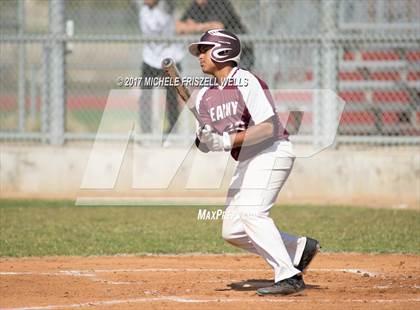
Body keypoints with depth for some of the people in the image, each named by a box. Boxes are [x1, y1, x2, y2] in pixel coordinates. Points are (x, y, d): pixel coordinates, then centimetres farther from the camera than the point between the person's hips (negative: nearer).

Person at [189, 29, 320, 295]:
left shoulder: (246, 82, -13)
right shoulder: (205, 96, 11)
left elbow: (269, 127, -21)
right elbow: (207, 144, 8)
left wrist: (228, 141, -27)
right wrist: (204, 141, -16)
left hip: (273, 151, -9)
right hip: (247, 162, 9)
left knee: (252, 212, -24)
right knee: (232, 230, 5)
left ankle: (288, 277, -24)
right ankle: (301, 248, 17)